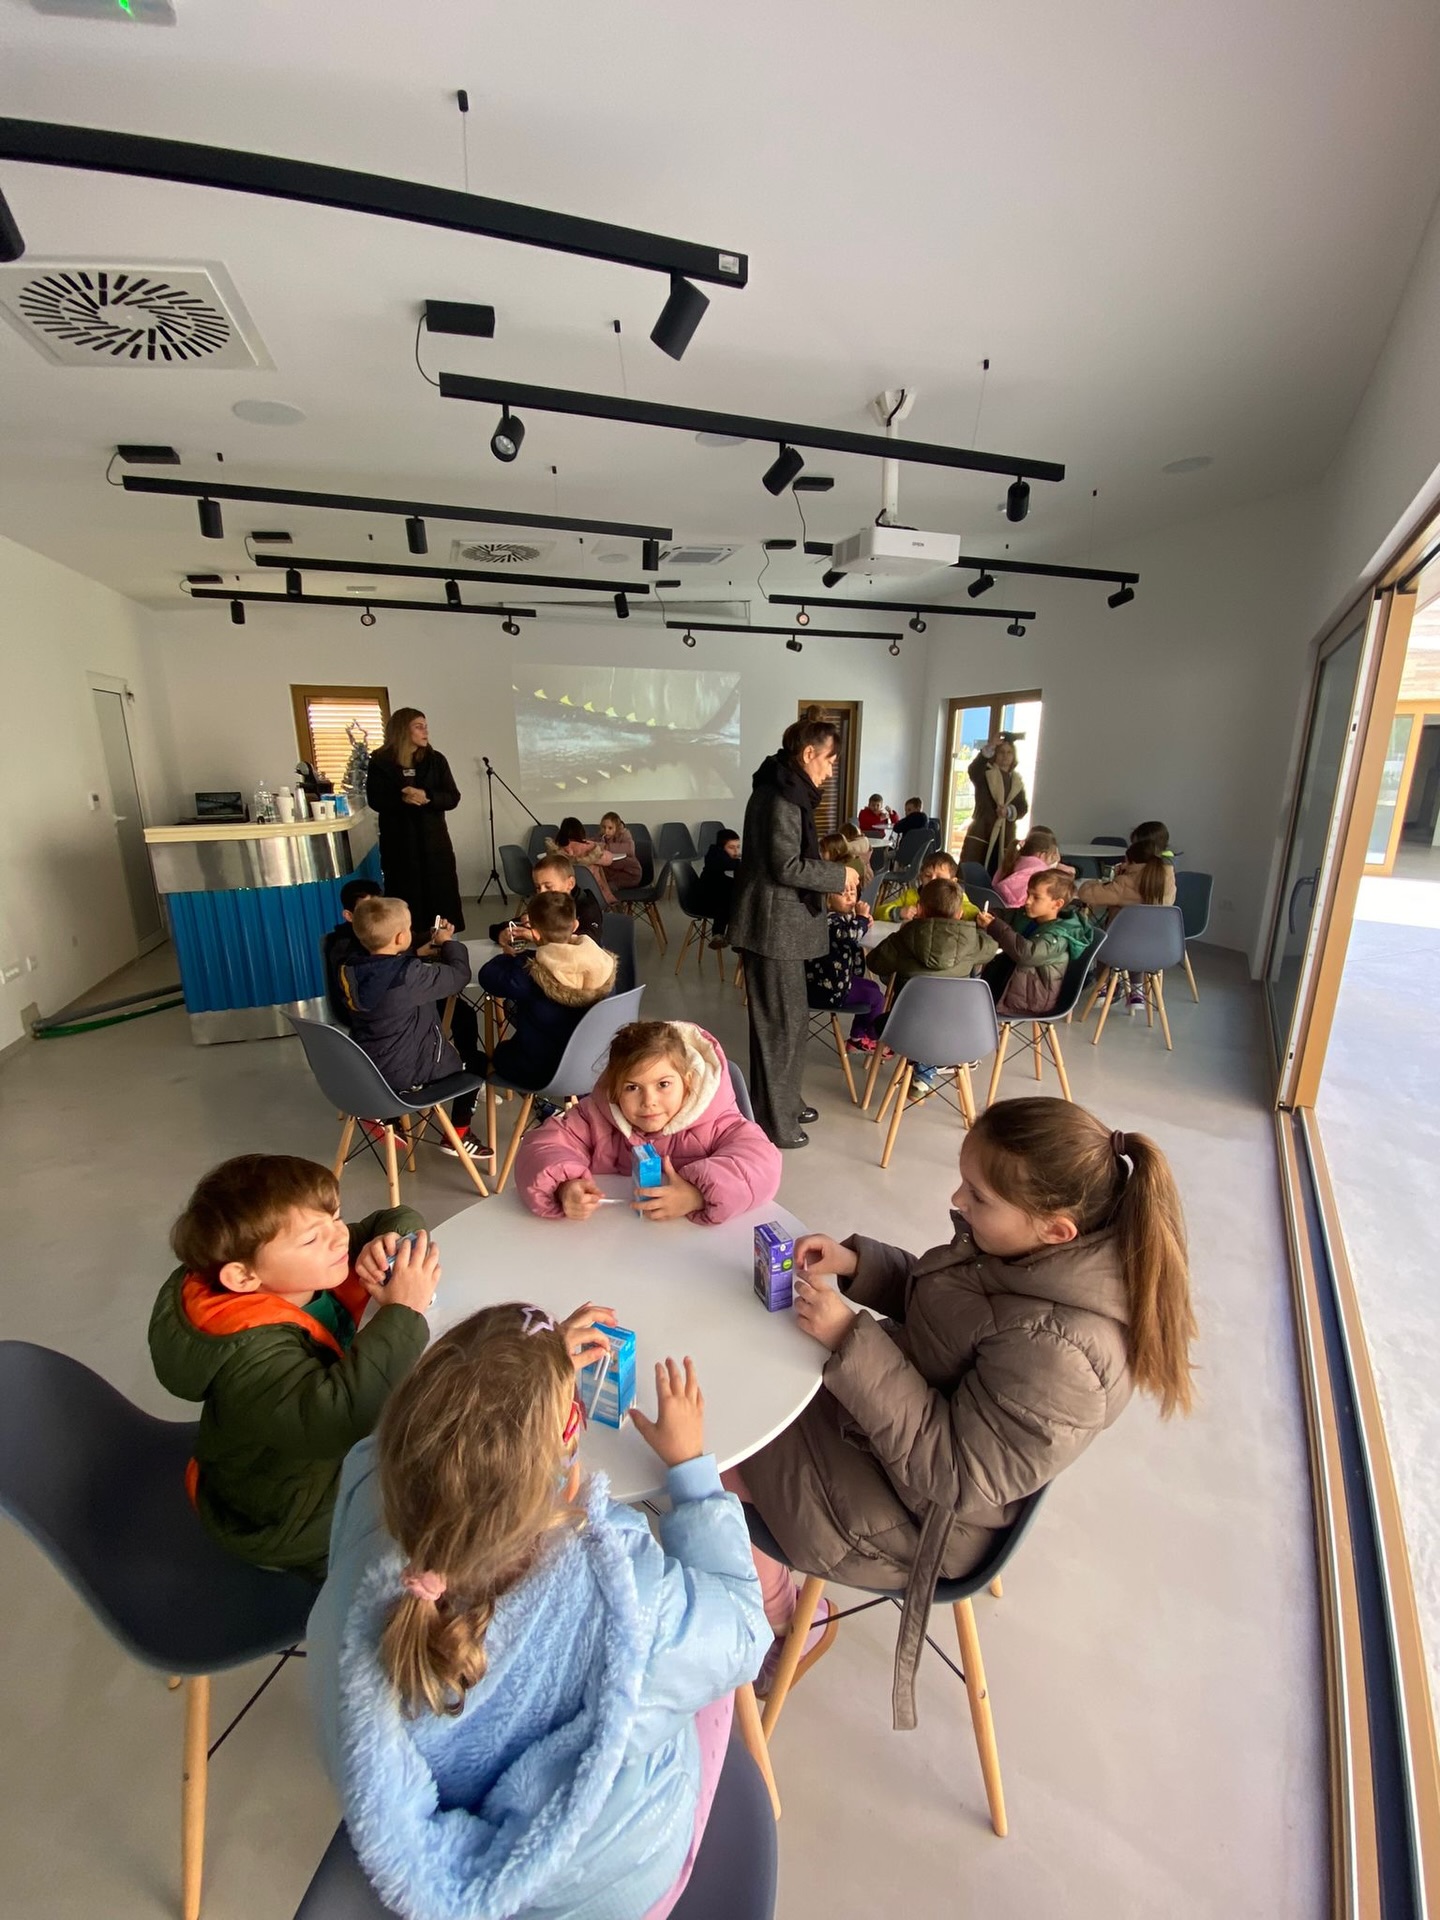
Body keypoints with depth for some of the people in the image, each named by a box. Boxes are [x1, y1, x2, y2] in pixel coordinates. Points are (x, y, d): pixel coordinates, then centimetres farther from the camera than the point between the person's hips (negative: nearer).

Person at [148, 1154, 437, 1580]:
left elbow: (399, 1220, -3)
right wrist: (401, 1313, -44)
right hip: (289, 1523, -7)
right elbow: (339, 1419, -50)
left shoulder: (310, 1274, -14)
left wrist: (390, 1242, -26)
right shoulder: (250, 1354, -36)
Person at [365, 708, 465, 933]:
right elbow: (375, 801, -6)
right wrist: (402, 798, -23)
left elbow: (453, 798, -1)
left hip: (434, 839, 2)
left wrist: (427, 797, -19)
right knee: (405, 898, 1)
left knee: (441, 896, 2)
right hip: (398, 840, -2)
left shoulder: (435, 760, 5)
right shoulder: (380, 762, 0)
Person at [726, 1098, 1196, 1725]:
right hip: (909, 1412, 8)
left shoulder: (1056, 1352, -38)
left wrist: (850, 1338, -32)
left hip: (917, 1513, -7)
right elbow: (931, 1301, 3)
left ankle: (780, 1617, 30)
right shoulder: (1035, 1254, -14)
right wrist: (856, 1262, -14)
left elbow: (952, 1472, -28)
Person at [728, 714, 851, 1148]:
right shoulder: (781, 796, -17)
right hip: (773, 926, -11)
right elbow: (787, 868, -21)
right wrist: (839, 875, -10)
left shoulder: (784, 790, 16)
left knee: (791, 1017, 18)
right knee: (780, 1022, -1)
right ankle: (772, 1121, 12)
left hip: (781, 923, 11)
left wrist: (829, 874, 11)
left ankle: (784, 1102, 32)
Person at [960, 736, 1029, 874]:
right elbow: (973, 771, -22)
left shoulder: (1017, 780, 16)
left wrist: (1009, 811, -15)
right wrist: (990, 747, -31)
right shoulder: (986, 773, 3)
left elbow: (1023, 807, 7)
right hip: (980, 834, -4)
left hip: (1006, 838, 4)